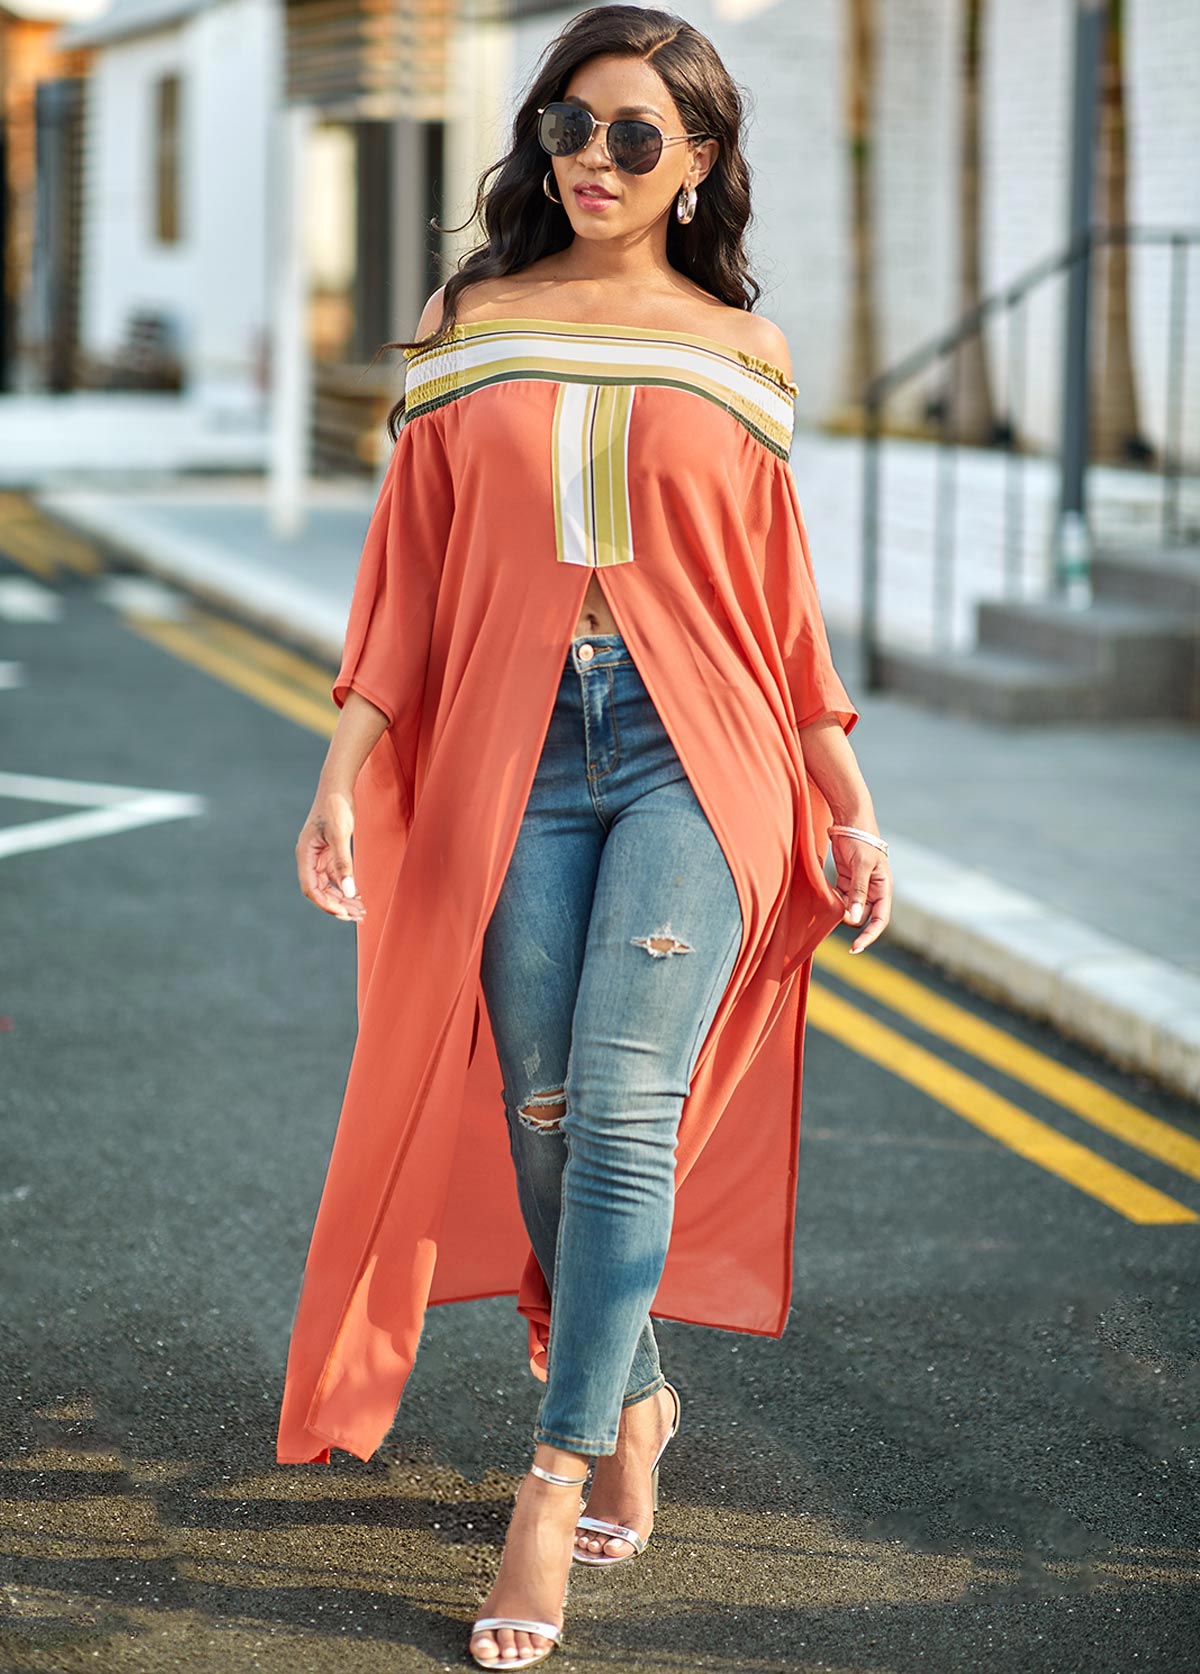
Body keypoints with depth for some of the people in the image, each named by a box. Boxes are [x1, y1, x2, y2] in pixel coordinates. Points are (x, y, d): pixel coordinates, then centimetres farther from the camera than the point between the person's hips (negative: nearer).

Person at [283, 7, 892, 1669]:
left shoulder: (739, 350, 8)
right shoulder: (468, 330, 10)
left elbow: (783, 599, 11)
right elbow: (408, 577, 9)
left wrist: (851, 810, 9)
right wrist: (345, 770, -1)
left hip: (695, 751, -2)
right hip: (513, 759, 2)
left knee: (626, 1108, -14)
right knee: (543, 1120, 3)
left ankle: (554, 1484, -9)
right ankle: (632, 1400, 27)